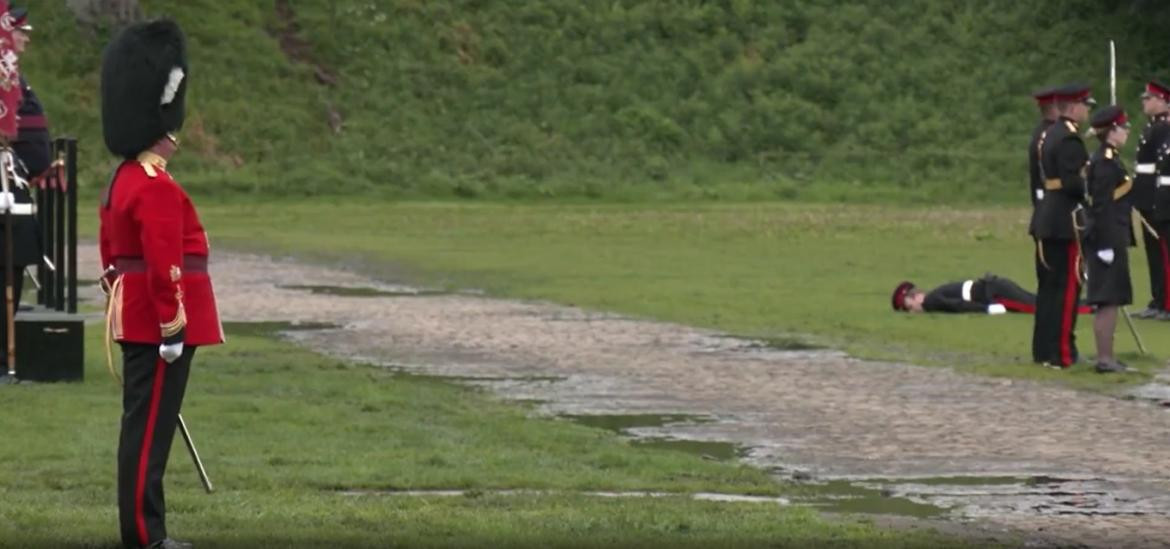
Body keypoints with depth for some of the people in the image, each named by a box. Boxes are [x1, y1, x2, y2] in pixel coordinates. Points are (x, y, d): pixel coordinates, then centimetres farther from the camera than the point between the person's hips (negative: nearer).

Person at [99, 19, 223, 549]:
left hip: (135, 322, 10)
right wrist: (173, 327, -21)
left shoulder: (122, 181, 13)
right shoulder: (158, 189, -18)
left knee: (144, 422, 13)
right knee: (150, 426, -6)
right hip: (159, 325, -10)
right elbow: (164, 265, -23)